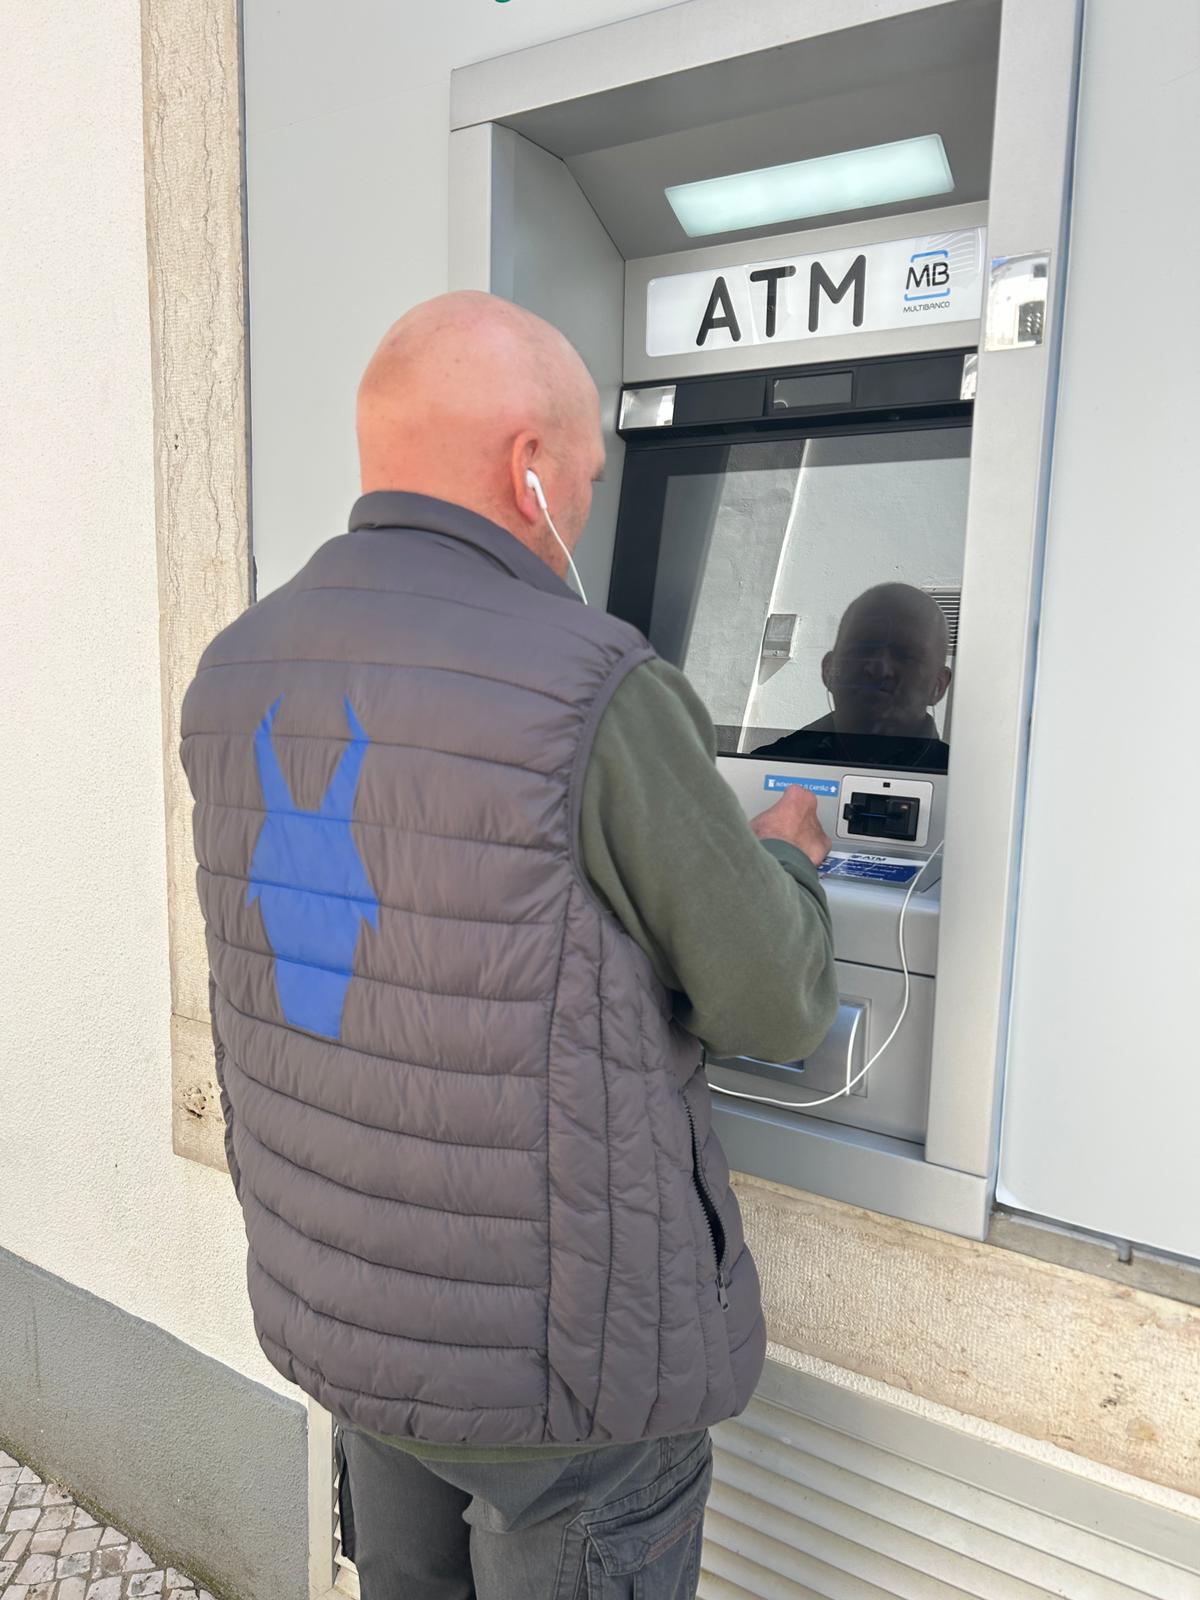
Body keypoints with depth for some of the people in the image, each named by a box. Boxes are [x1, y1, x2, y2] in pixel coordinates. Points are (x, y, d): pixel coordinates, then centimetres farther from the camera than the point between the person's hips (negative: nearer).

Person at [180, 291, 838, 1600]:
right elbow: (776, 1010, -15)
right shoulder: (597, 694, -26)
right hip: (557, 1353, -6)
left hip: (328, 1302, 7)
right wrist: (783, 857, 6)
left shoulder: (235, 674, -4)